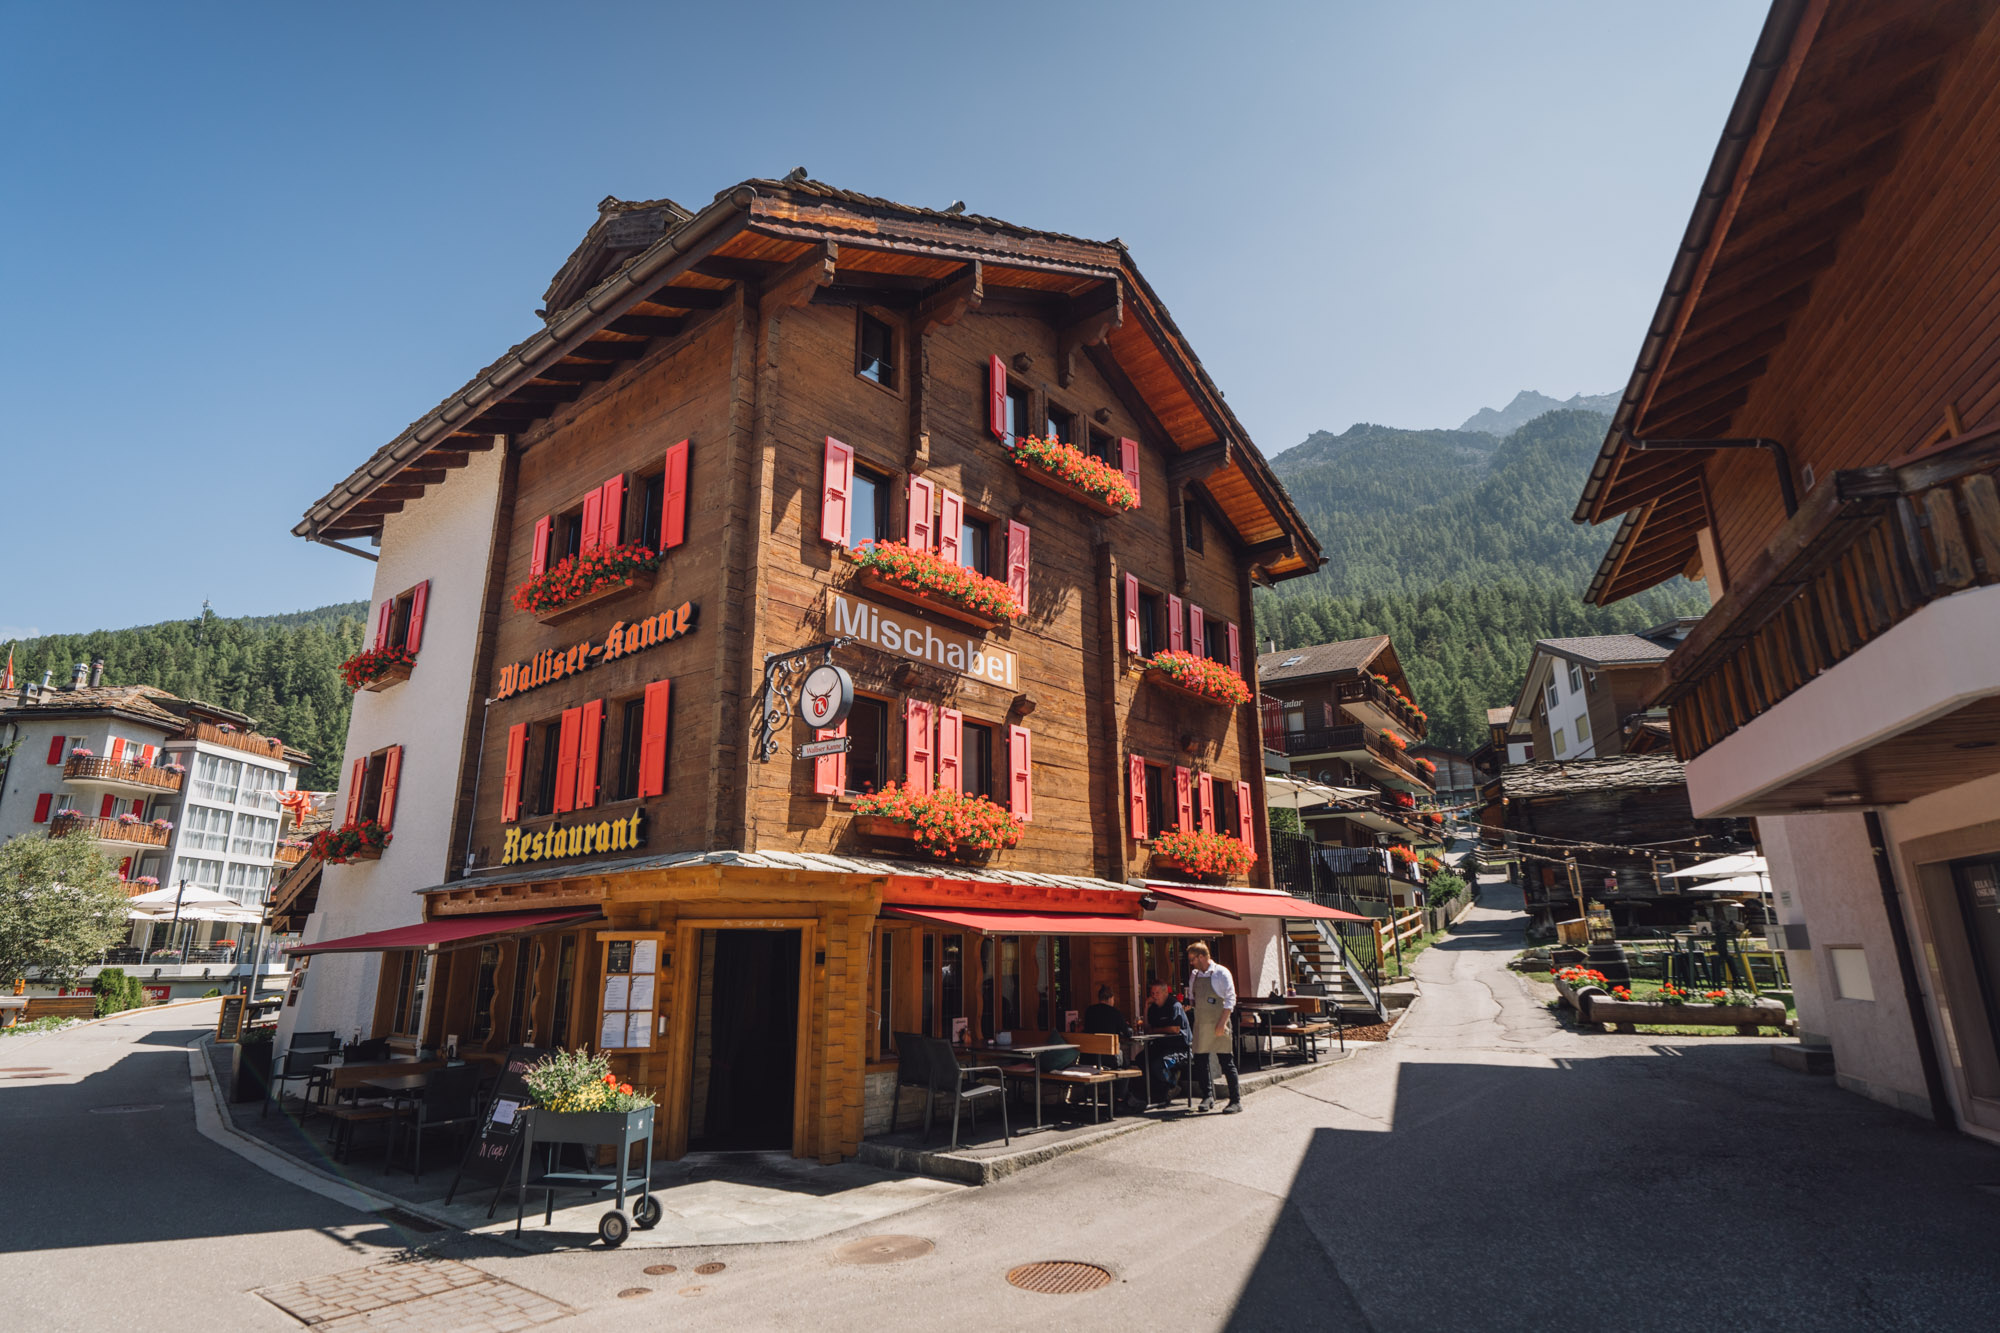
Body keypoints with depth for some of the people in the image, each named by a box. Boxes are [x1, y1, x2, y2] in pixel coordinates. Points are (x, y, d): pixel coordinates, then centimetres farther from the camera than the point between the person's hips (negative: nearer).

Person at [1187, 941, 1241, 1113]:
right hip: (1200, 1024, 6)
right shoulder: (1194, 975, 12)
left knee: (1227, 1063, -1)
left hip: (1217, 1025, -6)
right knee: (1201, 1061, 7)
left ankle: (1236, 1100, 6)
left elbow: (1230, 999, -11)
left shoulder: (1221, 973, -7)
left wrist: (1222, 1023, -16)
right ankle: (1208, 1097, 19)